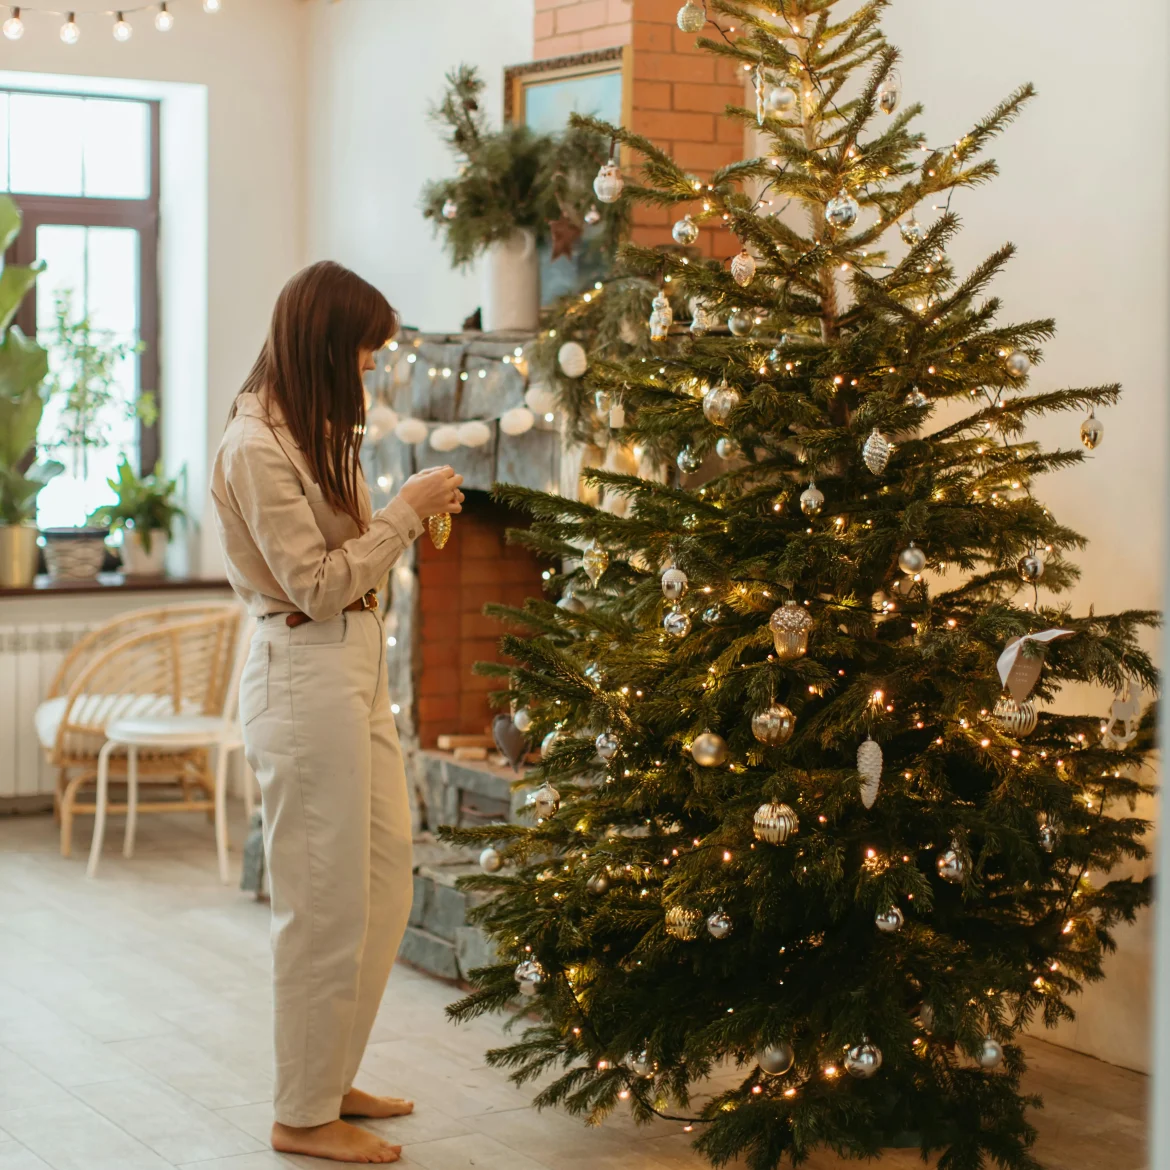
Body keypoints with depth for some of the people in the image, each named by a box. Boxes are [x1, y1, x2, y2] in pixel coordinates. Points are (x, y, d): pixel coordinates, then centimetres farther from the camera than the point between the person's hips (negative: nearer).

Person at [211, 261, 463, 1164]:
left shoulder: (309, 433, 15)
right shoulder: (257, 445, -16)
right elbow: (316, 586, -18)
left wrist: (413, 515, 7)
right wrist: (406, 511, -13)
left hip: (355, 668, 10)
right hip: (307, 676, -10)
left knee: (385, 882, 15)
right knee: (327, 901, -1)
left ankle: (331, 1079, 29)